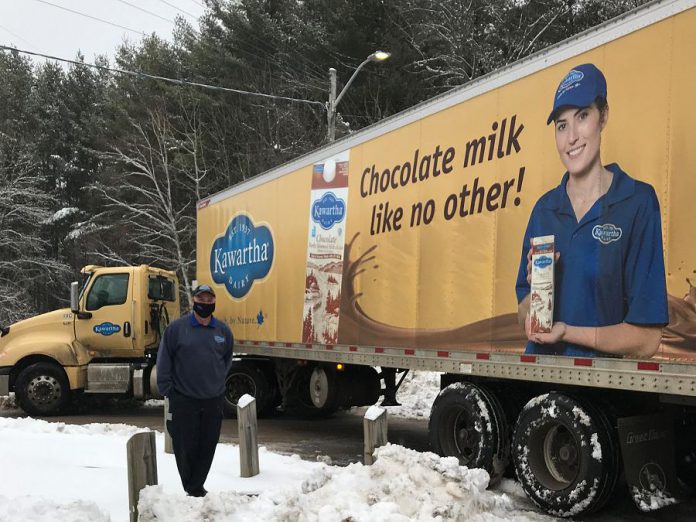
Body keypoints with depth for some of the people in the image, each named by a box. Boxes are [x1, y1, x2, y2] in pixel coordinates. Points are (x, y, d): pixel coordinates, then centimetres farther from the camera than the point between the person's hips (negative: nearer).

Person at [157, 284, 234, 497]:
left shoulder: (223, 331, 5)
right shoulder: (177, 328, -5)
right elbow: (164, 360, -2)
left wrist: (217, 381, 12)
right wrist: (167, 390, -5)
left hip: (213, 399, 3)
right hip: (183, 399, -3)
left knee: (207, 447, 8)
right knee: (186, 447, 3)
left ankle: (196, 487, 22)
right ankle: (190, 489, 19)